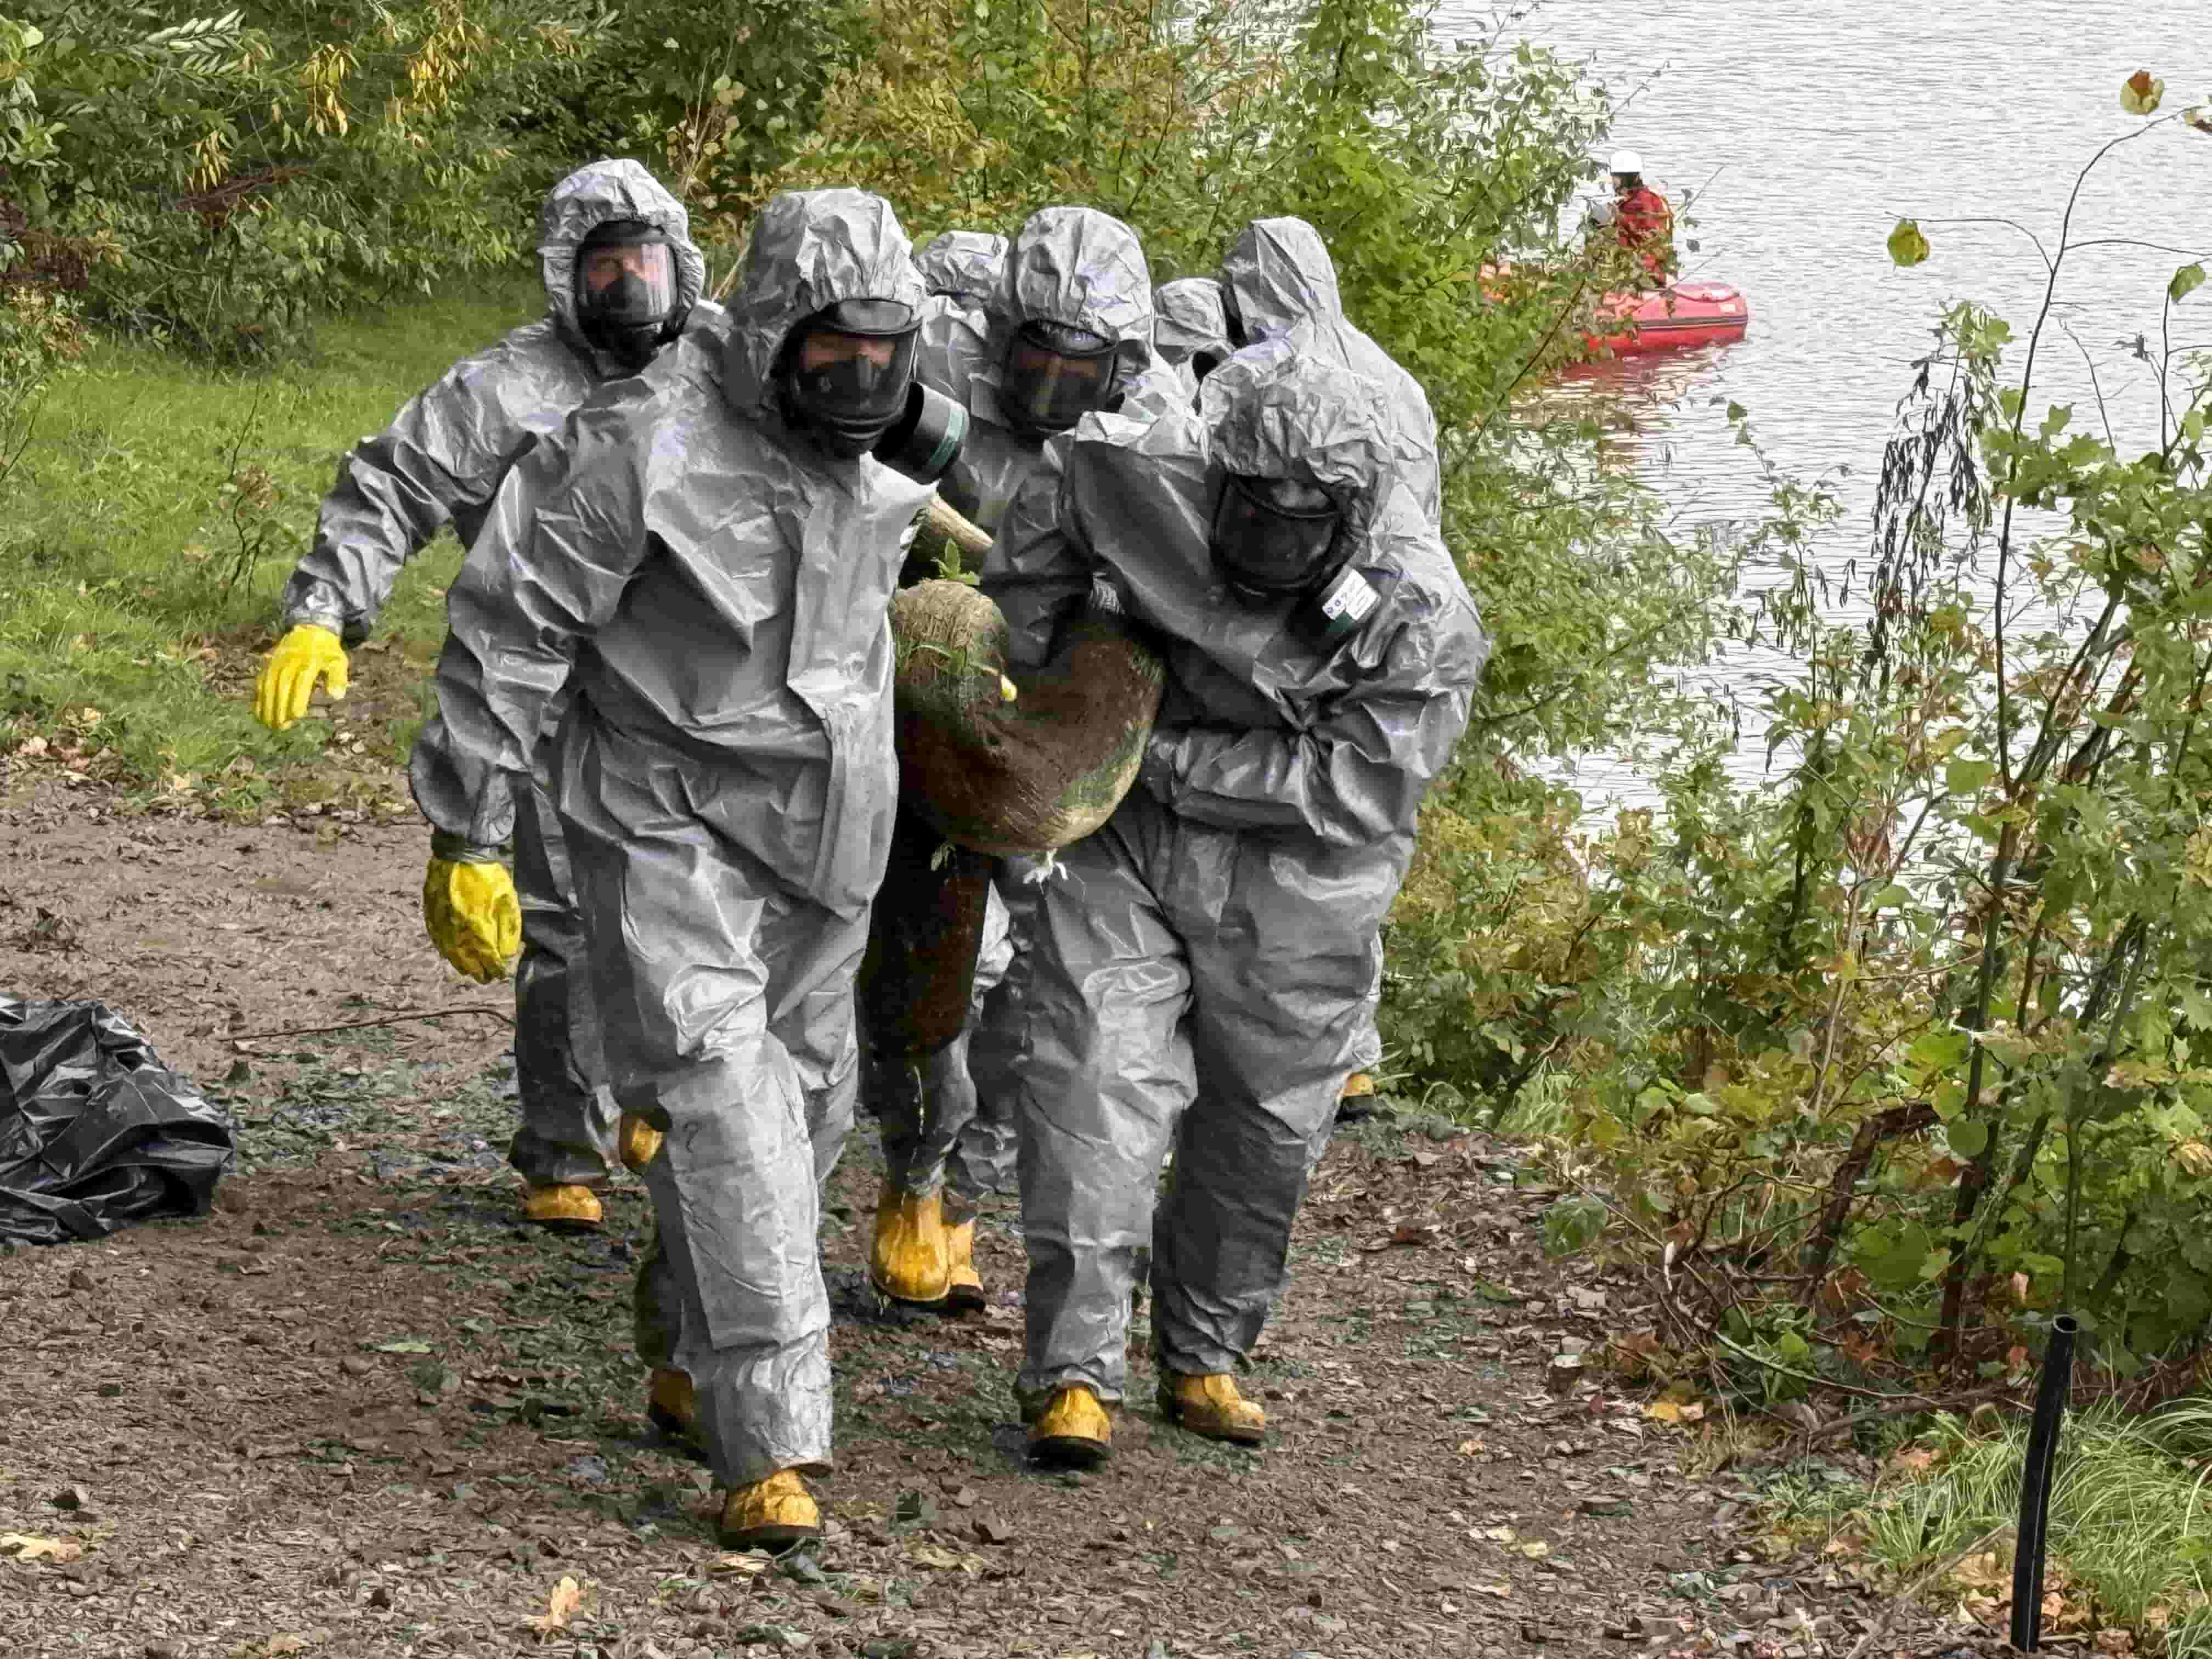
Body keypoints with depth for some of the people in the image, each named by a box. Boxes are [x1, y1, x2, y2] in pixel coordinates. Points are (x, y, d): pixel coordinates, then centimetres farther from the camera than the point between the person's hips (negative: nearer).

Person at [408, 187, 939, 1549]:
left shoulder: (877, 475, 3)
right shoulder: (649, 452, -18)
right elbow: (506, 630, -14)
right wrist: (467, 837, -14)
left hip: (820, 846, 7)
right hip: (669, 826, -7)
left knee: (805, 1106, 13)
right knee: (723, 1100, -19)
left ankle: (688, 1365, 34)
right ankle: (772, 1444, -21)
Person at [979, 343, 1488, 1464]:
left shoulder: (1418, 615, -22)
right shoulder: (1148, 479, -15)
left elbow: (1357, 785, -22)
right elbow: (1051, 513, 7)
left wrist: (1169, 761, -24)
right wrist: (1007, 668, 4)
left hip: (1289, 884, 0)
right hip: (1123, 845, 0)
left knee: (1262, 1127, 10)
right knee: (1093, 1087, -12)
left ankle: (1204, 1359, 29)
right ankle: (1072, 1373, -10)